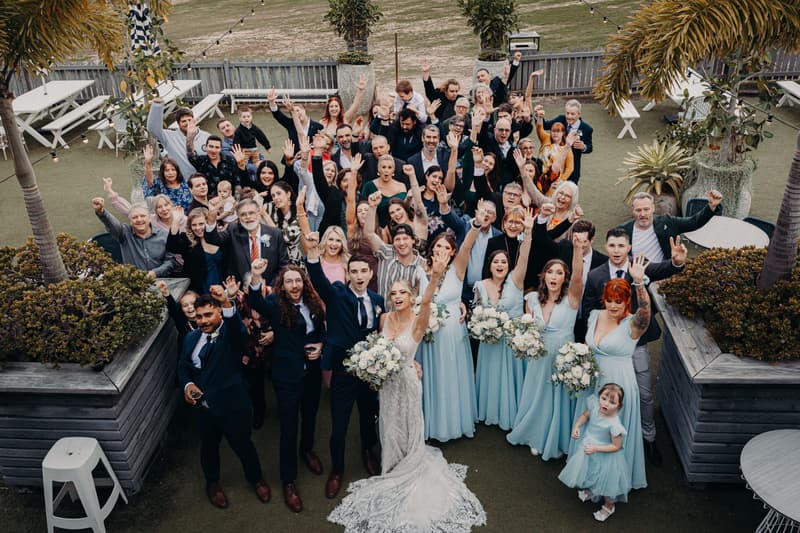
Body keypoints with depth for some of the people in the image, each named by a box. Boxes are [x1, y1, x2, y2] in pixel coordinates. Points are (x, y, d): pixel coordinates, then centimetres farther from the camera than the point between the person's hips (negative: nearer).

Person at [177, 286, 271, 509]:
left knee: (242, 444, 13)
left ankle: (256, 478, 40)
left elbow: (238, 327, -37)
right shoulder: (191, 338, 2)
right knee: (209, 445, 22)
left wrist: (227, 303, -56)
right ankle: (212, 483, 48)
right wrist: (187, 384, -10)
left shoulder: (231, 332, -13)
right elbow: (183, 367, 12)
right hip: (202, 404, 4)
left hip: (232, 403, -4)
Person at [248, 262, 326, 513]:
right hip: (287, 374, -5)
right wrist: (255, 277, -54)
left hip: (312, 371, 5)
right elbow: (256, 303, -36)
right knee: (289, 428, 1)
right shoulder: (276, 305, -14)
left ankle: (307, 450, 54)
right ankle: (288, 481, 16)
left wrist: (320, 345, -7)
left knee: (310, 414, 25)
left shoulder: (313, 303, 0)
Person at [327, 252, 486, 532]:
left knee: (408, 428, 12)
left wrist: (435, 275, -61)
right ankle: (394, 472, 43)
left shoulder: (418, 322, -21)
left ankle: (409, 472, 37)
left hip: (406, 381, -5)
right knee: (389, 427, 19)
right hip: (386, 381, 5)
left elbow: (426, 301, -44)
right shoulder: (384, 318, -6)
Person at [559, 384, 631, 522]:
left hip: (604, 456, -6)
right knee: (588, 472, 30)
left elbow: (616, 446, -25)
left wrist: (596, 448, -29)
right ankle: (589, 491, 63)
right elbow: (585, 415, 1)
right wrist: (577, 426, -15)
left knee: (605, 481, 18)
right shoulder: (595, 406, -20)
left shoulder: (614, 424, -35)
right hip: (587, 446, 6)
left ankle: (608, 506, 47)